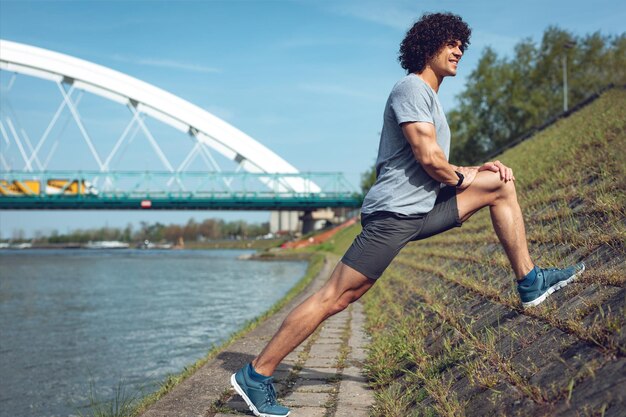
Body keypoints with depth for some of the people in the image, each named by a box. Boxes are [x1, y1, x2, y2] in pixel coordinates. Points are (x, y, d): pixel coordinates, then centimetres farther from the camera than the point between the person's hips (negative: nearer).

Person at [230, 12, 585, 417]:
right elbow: (428, 157, -18)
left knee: (500, 185, 13)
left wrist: (478, 169, 12)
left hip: (422, 209, 10)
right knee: (336, 296, -13)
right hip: (394, 212, -10)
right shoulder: (412, 89, -8)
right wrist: (463, 178, 1)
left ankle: (530, 282, 13)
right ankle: (256, 374, -8)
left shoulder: (430, 99, 23)